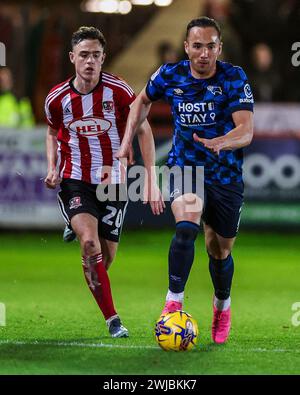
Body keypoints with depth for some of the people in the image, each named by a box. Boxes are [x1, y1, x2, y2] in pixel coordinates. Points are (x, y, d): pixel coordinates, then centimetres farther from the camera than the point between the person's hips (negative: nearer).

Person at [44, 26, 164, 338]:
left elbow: (143, 131, 0)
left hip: (113, 181, 1)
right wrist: (52, 167, -2)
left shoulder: (118, 91, -10)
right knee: (90, 242, -24)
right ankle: (112, 319, -18)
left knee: (106, 256, 5)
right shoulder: (57, 98, -5)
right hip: (74, 181, -1)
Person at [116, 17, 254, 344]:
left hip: (225, 173, 0)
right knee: (186, 227, -29)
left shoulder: (234, 78, -15)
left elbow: (246, 130, -25)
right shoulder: (170, 76, -7)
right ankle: (173, 303, -25)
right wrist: (127, 140, 7)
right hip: (184, 166, 0)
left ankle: (222, 307, 39)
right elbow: (143, 101, 16)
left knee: (220, 250, 11)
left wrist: (220, 142, -45)